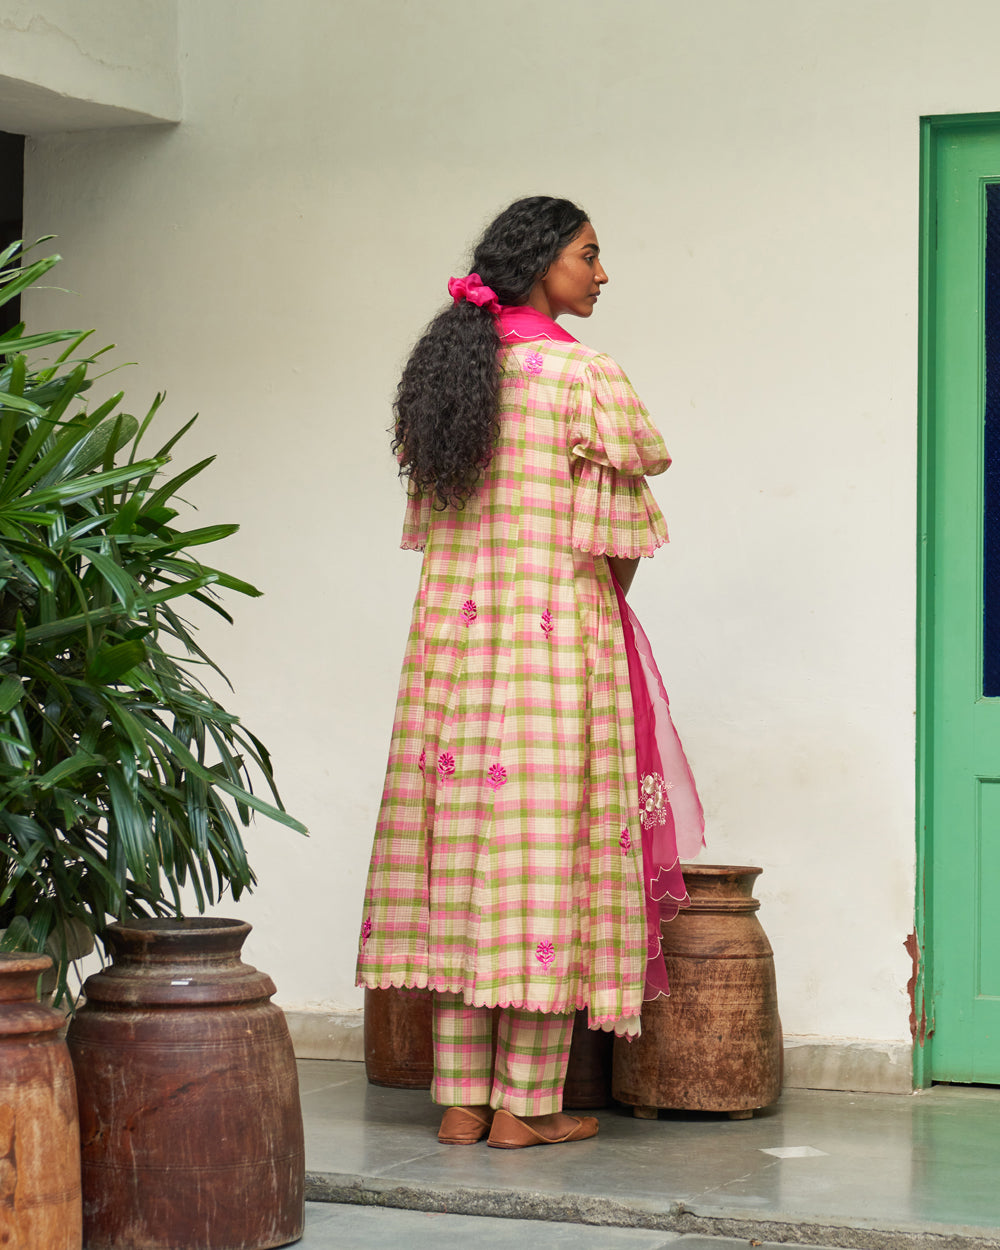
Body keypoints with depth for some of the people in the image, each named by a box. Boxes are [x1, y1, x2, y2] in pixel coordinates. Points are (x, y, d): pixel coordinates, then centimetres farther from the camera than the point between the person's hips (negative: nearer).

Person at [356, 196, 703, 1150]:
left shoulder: (444, 369, 10)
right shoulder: (578, 373, -9)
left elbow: (427, 525, 13)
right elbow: (616, 534, -7)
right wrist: (604, 606, 11)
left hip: (450, 630, 7)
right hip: (555, 631, -6)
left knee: (461, 852, 6)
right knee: (546, 845, -3)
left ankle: (460, 1098, 9)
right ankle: (525, 1103, -1)